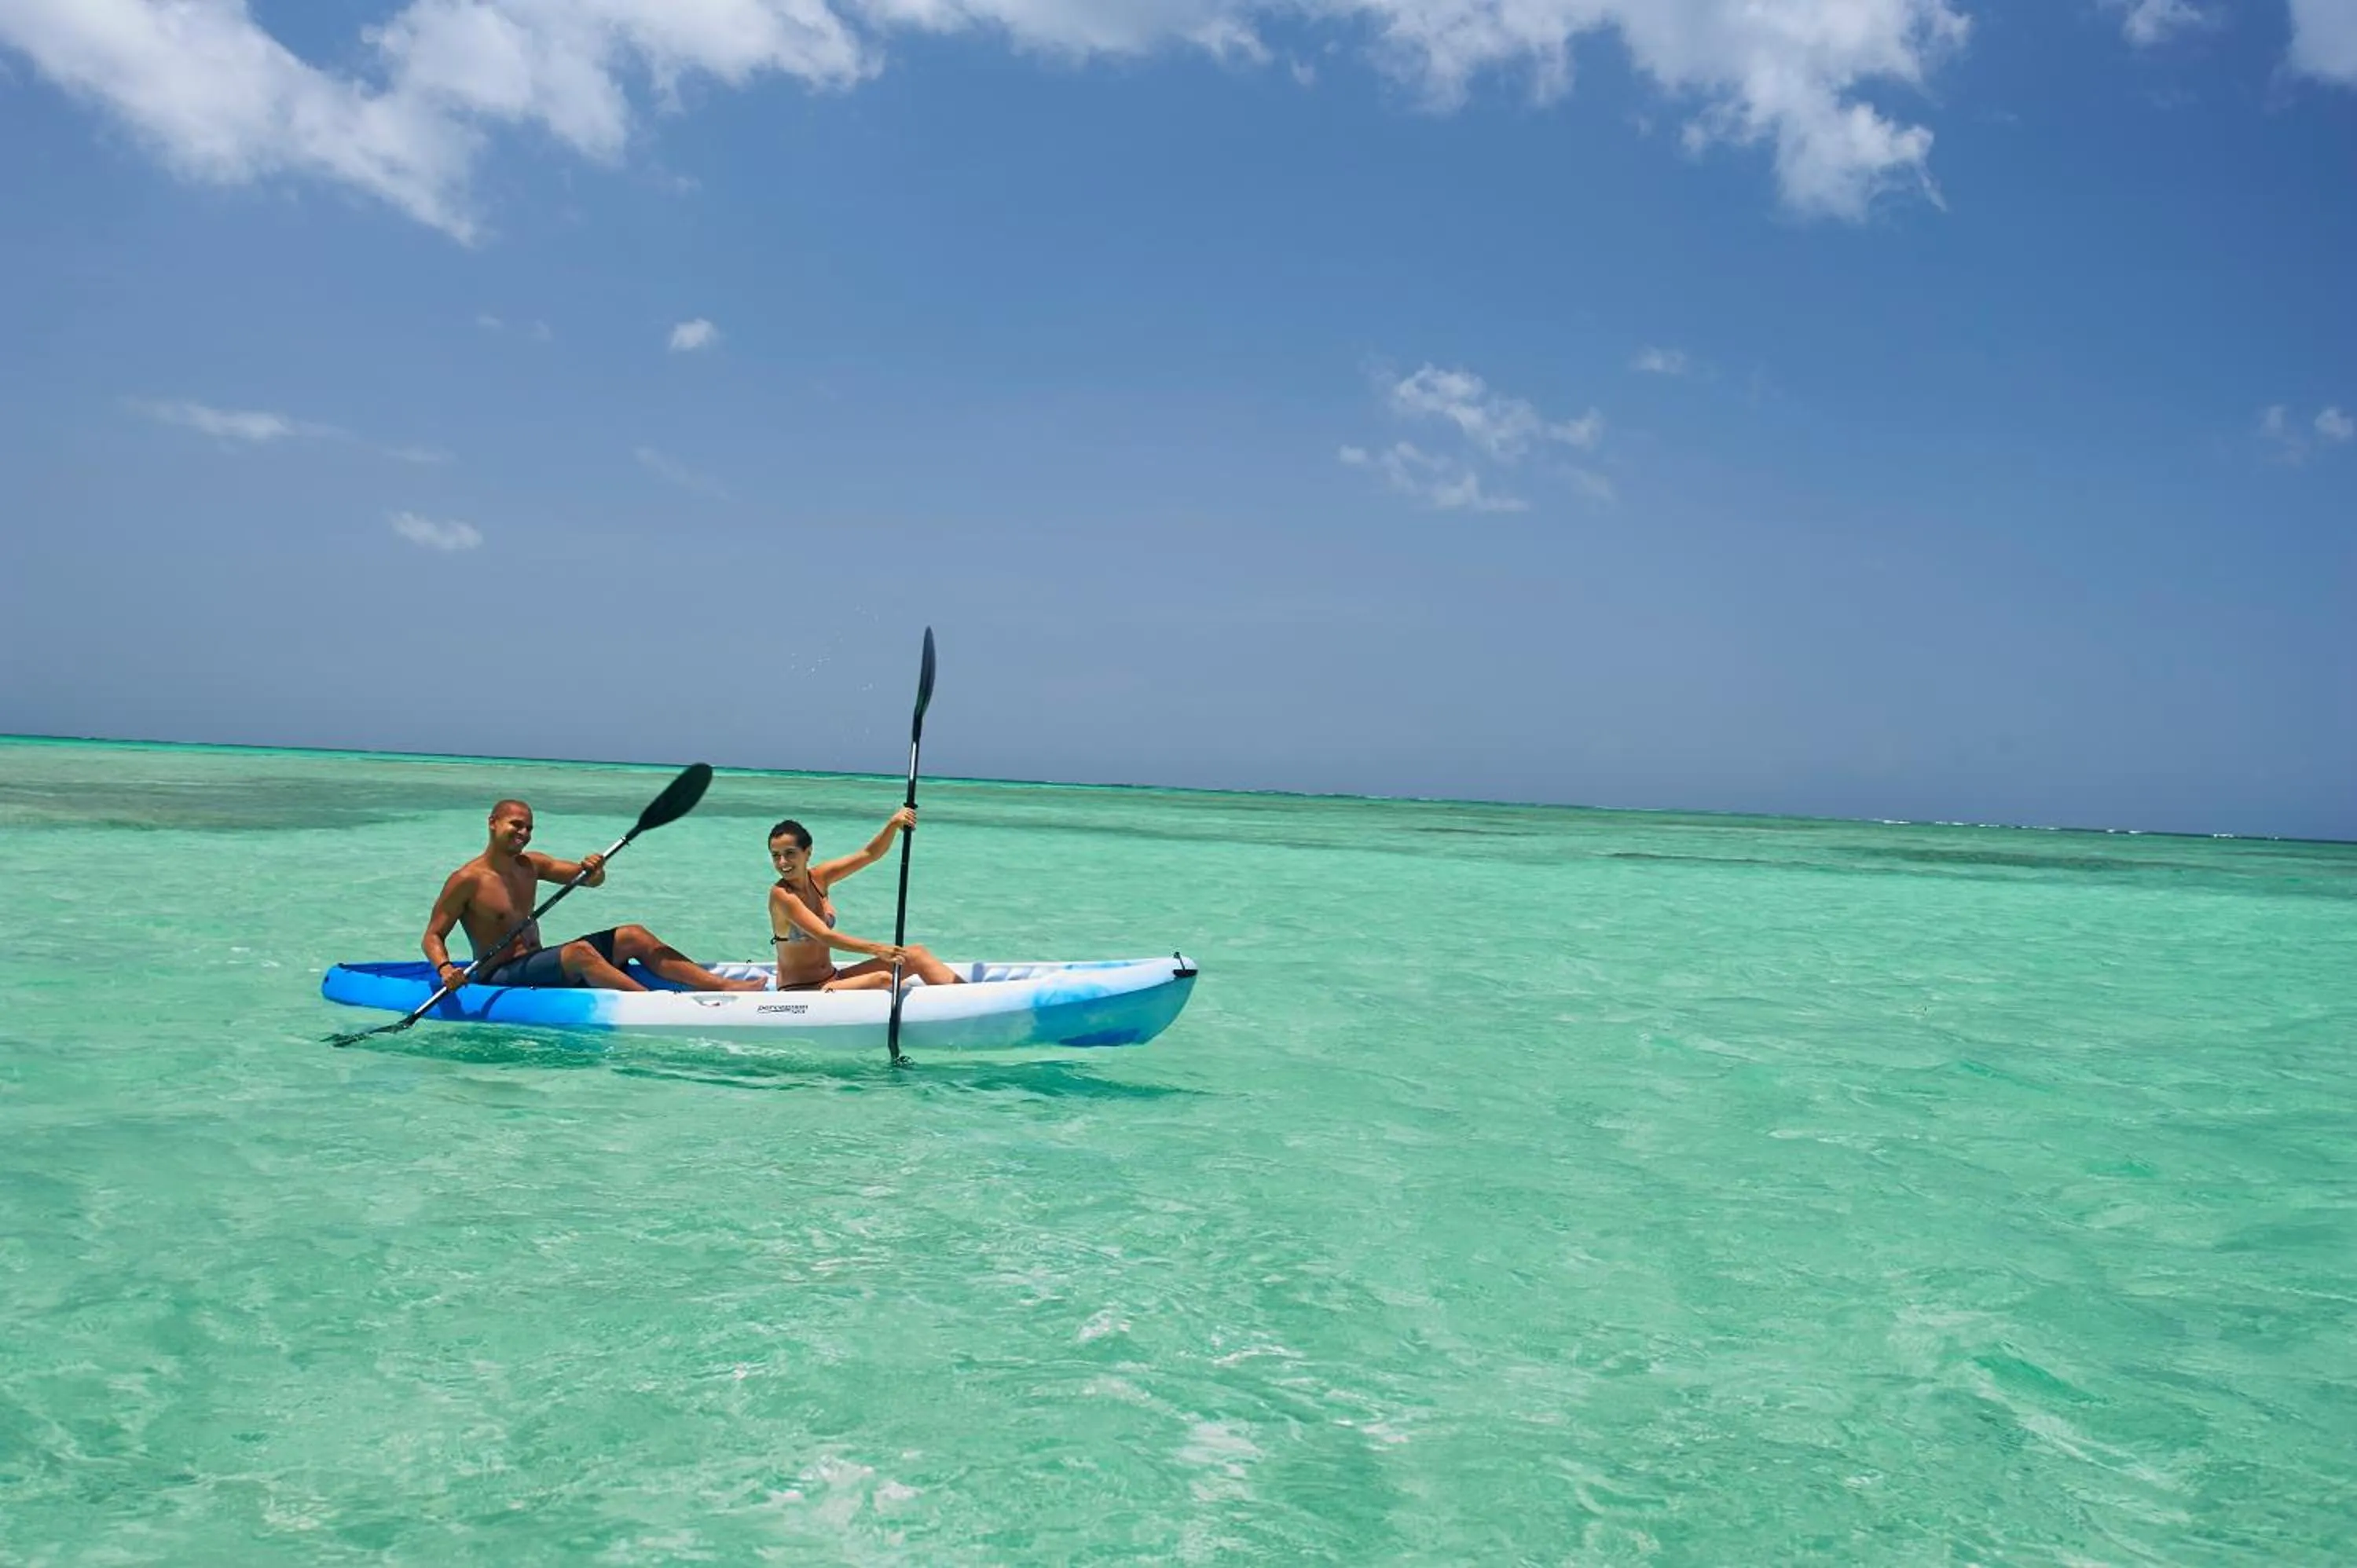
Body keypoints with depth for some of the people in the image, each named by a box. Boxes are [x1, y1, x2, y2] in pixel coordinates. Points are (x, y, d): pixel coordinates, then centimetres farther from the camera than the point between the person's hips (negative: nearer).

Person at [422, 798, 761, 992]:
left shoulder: (530, 864, 12)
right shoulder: (467, 879, -8)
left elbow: (591, 880, 12)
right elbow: (432, 937, -7)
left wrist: (594, 869, -12)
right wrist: (445, 970, -27)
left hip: (538, 966, 8)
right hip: (499, 979, -8)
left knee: (634, 936, -4)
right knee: (579, 951, -35)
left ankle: (722, 986, -17)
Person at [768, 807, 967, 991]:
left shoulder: (817, 879, 5)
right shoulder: (781, 894, -16)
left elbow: (869, 855, 2)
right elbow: (825, 936, -26)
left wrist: (893, 824, -16)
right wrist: (876, 949, -37)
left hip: (831, 980, 8)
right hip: (799, 992, -8)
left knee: (916, 954, -2)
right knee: (881, 979, -28)